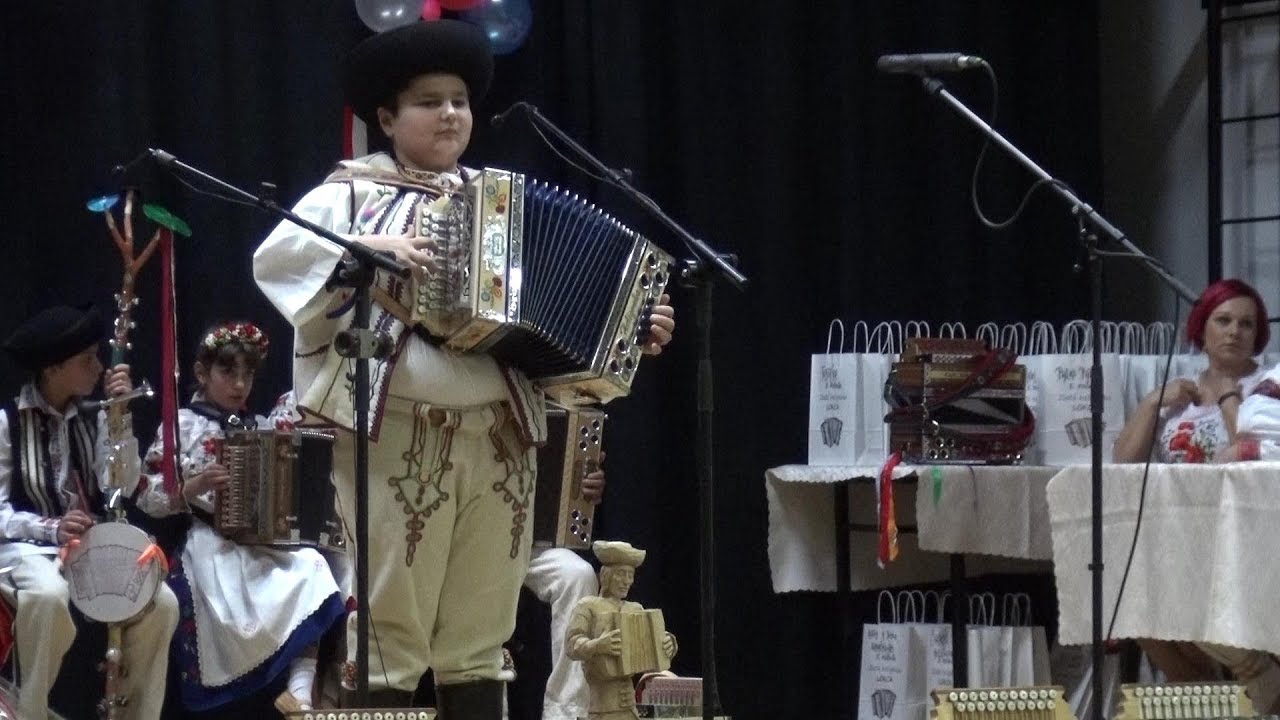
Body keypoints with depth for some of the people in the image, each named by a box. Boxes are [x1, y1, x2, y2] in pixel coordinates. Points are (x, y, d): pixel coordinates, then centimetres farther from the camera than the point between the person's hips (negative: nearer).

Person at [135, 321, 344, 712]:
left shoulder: (260, 429, 17)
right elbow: (148, 500, -3)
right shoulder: (183, 426, 2)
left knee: (312, 572, -26)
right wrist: (196, 486, -18)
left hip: (261, 544, 4)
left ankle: (300, 694, -28)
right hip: (211, 547, -4)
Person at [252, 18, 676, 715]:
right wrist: (368, 249, -18)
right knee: (388, 627, -5)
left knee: (479, 633, 8)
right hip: (397, 438, -4)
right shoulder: (354, 190, 5)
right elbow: (274, 257, -8)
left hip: (496, 440, 5)